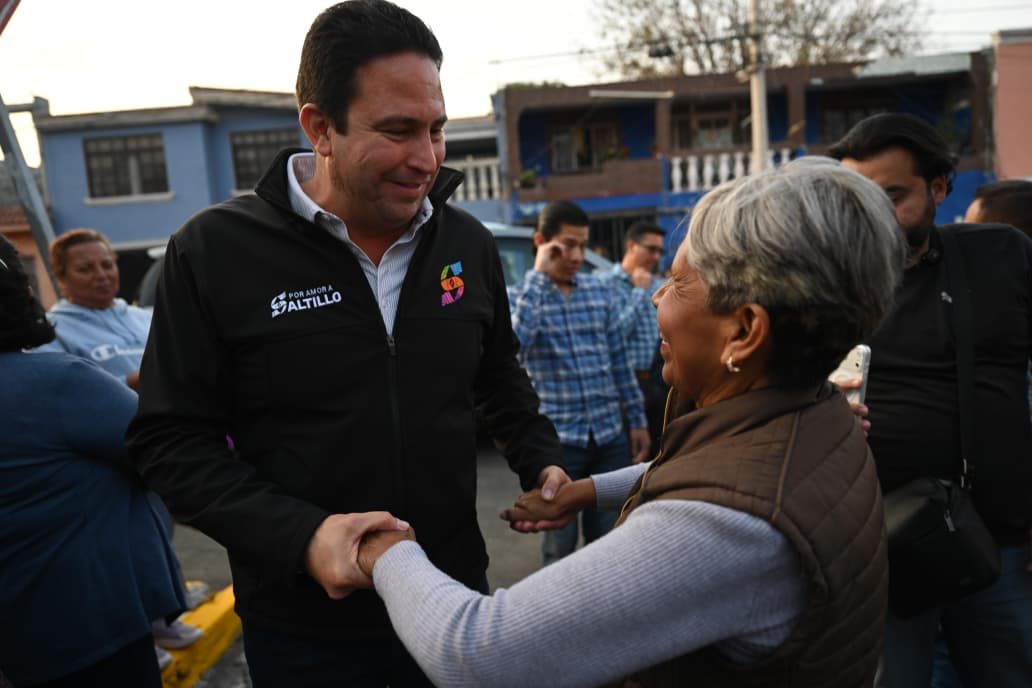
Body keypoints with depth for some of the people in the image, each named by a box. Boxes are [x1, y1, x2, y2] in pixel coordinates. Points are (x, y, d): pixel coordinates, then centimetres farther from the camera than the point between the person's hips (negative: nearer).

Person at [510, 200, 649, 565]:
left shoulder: (600, 288, 7)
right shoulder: (521, 295, -4)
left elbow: (619, 360, 11)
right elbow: (513, 344, -27)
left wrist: (637, 419, 10)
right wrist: (537, 275, -19)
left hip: (609, 435, 4)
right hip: (556, 439, -4)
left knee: (607, 537, 15)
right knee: (560, 543, 9)